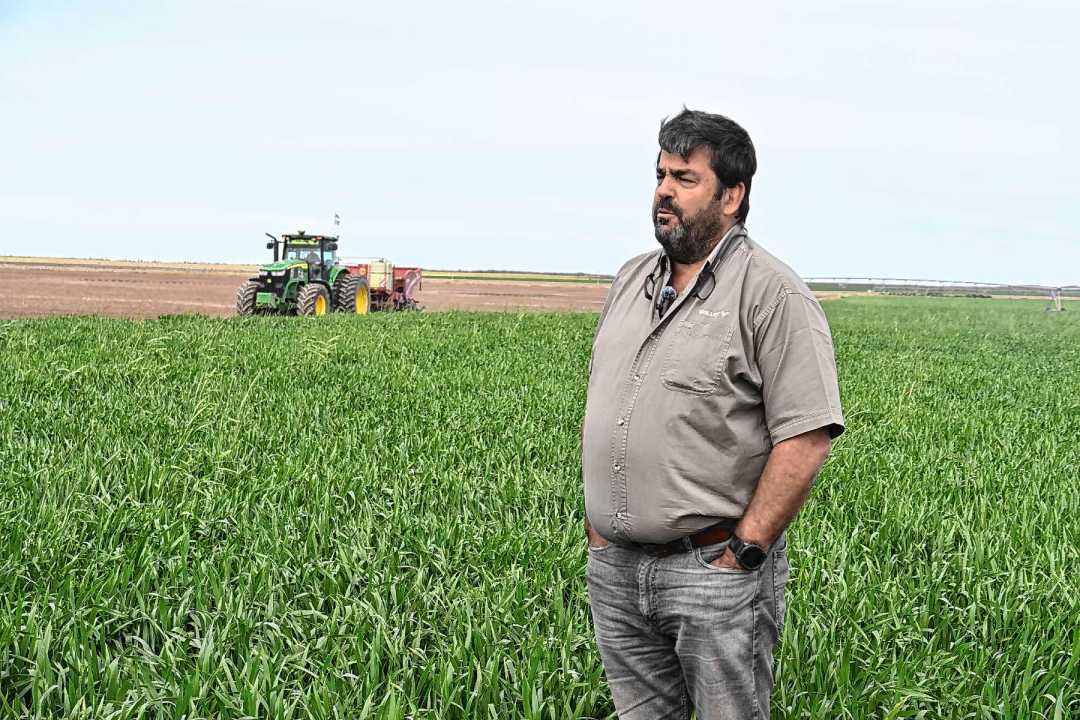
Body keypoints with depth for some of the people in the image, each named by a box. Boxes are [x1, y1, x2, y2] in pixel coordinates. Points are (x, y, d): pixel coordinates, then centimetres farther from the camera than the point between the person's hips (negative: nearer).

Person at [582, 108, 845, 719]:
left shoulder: (772, 294, -11)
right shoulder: (631, 280, 12)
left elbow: (807, 438, -16)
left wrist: (743, 553, -16)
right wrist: (596, 524, 11)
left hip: (716, 571, -6)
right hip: (613, 568, 7)